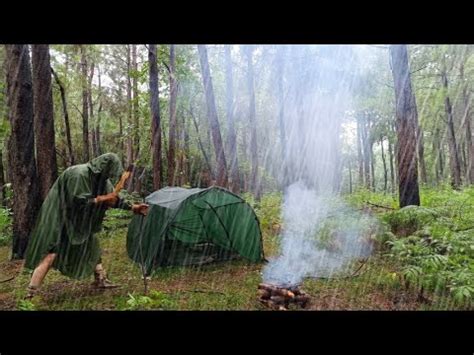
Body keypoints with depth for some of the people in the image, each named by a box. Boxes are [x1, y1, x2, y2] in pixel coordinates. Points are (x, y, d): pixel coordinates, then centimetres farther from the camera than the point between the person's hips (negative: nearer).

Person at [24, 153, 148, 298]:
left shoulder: (100, 178, -1)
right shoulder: (79, 174, -27)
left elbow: (114, 199, 9)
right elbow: (79, 202, -30)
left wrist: (132, 207, 8)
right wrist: (102, 199, -21)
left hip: (75, 219, 9)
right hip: (57, 217, -9)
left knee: (91, 244, 12)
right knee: (50, 254, -12)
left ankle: (101, 280, 23)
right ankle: (31, 294, -7)